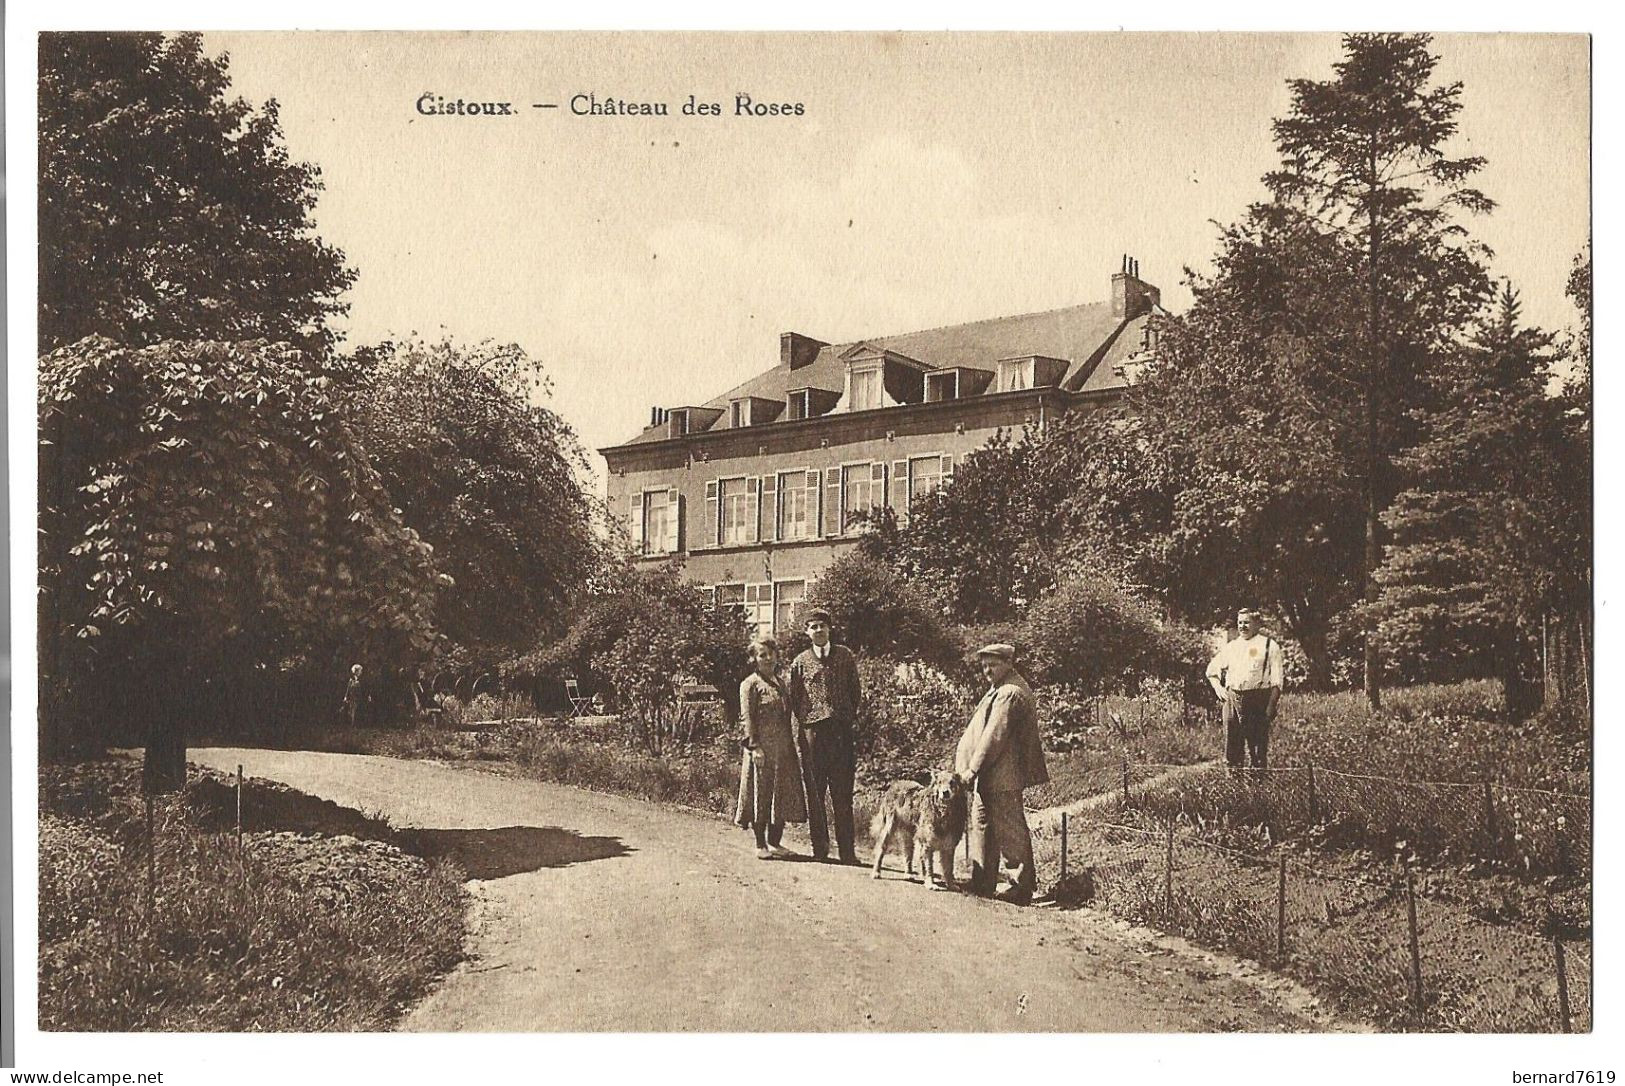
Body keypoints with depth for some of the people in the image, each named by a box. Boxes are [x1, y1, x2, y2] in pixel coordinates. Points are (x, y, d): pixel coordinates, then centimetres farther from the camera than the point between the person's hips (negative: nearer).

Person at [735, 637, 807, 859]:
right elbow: (748, 718, -10)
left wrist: (792, 745, 15)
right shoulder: (750, 684, -3)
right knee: (760, 795, -3)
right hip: (762, 749, -7)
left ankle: (775, 841, 16)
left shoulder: (780, 684, 18)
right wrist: (754, 747, -18)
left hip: (783, 749, 7)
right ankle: (760, 844, 4)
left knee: (782, 795, 7)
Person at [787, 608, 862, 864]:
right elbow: (793, 699, 9)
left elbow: (855, 691, 12)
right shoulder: (800, 662, 7)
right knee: (815, 791, 2)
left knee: (843, 792, -1)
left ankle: (847, 850, 1)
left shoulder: (845, 656, 10)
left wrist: (852, 721, 6)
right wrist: (806, 722, 2)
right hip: (812, 732, 0)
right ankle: (820, 848, 8)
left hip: (842, 730, 0)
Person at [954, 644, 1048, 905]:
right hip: (990, 777, 11)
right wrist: (971, 768, 16)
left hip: (1002, 776, -11)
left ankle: (1022, 888, 2)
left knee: (1010, 830, -5)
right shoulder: (1000, 690, 18)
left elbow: (995, 737, -20)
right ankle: (982, 885, 20)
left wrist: (973, 769, -17)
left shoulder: (1009, 693, -16)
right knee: (982, 826, 14)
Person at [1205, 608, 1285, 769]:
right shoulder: (1231, 647, 16)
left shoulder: (1269, 646, 2)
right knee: (1232, 743, 5)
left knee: (1258, 744, -3)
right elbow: (1212, 671, 27)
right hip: (1232, 699, 4)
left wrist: (1272, 706, -11)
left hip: (1258, 700, -4)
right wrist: (1219, 689, 10)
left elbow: (1276, 680, -2)